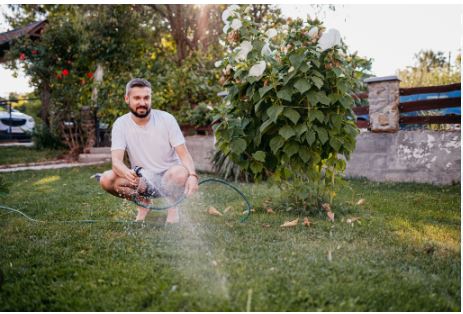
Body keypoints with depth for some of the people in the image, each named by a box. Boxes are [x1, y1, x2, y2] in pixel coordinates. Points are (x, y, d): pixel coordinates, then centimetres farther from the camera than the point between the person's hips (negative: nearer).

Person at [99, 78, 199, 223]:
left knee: (181, 172, -35)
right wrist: (128, 174, -44)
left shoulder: (167, 119, -10)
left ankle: (172, 206, -3)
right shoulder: (121, 124, -8)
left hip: (169, 179, -1)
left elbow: (184, 154, -13)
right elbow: (116, 161, -19)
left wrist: (192, 175, -35)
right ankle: (143, 204, 3)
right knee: (106, 179, -24)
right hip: (141, 181, 2)